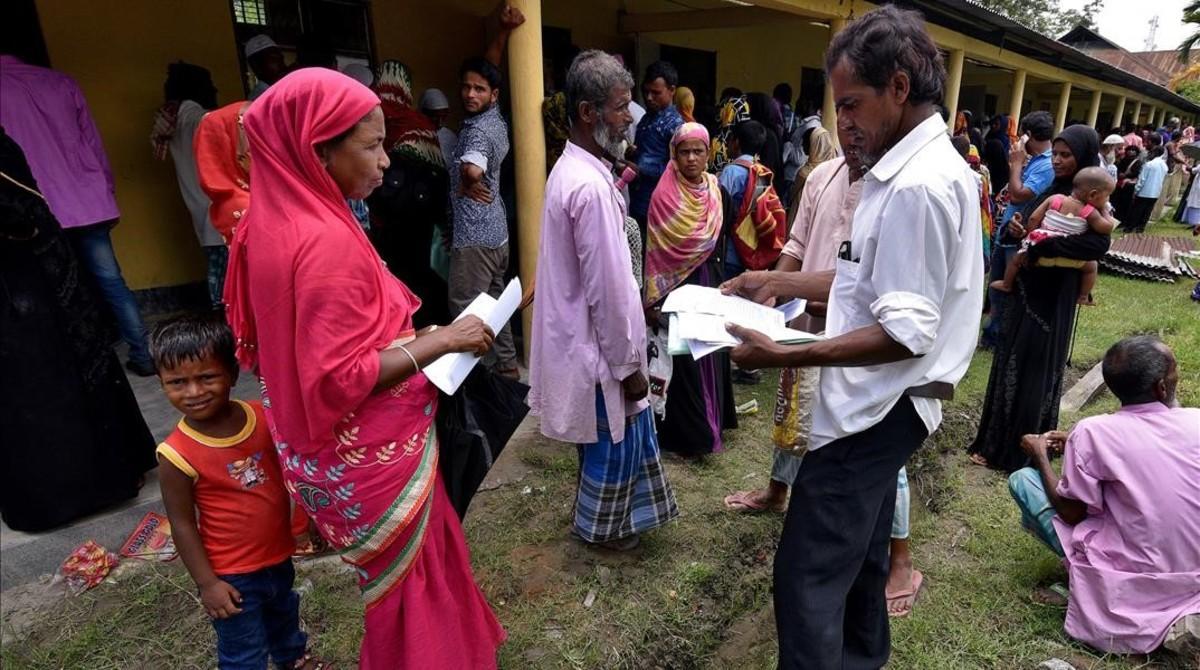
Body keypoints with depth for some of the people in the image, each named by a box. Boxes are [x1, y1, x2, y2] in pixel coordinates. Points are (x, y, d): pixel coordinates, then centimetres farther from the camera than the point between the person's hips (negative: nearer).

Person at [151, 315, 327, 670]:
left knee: (284, 614, 32)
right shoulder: (178, 455, -25)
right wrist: (207, 583, -11)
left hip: (279, 554, 5)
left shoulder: (263, 417, -15)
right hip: (232, 575, -5)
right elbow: (183, 524, -15)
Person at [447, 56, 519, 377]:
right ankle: (506, 365, 28)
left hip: (474, 236, -10)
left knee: (466, 312, -1)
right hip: (496, 231, 10)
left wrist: (467, 185, -17)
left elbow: (472, 170, -37)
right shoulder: (496, 119, 9)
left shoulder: (478, 129, -19)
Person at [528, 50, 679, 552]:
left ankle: (603, 512, 45)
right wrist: (628, 364, -17)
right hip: (599, 344, -9)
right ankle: (599, 526, 34)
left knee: (610, 438, 25)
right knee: (616, 440, 12)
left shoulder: (572, 169, 5)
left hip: (580, 335, 10)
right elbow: (608, 288, -24)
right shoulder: (591, 187, -27)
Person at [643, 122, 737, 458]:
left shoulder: (716, 191, 4)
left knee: (709, 353, 12)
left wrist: (721, 284, 9)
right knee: (682, 358, 0)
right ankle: (686, 434, 13)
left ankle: (708, 424, 29)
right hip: (676, 287, -5)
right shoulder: (664, 194, -11)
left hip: (709, 284, 5)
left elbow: (719, 242, 12)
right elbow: (654, 248, -12)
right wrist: (654, 299, -14)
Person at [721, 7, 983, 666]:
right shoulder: (912, 168, 11)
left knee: (806, 571, -4)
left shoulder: (919, 186, -22)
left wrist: (786, 355, -26)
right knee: (859, 549, 25)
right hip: (878, 400, 11)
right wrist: (778, 282, 10)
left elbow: (906, 334, -24)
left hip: (879, 405, -11)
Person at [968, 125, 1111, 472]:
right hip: (1027, 288, 7)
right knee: (1010, 362, 11)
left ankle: (1019, 452, 13)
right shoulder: (1052, 191, 9)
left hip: (1054, 298, -7)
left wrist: (1039, 247, -24)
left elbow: (1098, 244, -28)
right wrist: (1018, 231, -4)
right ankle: (995, 442, 24)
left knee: (1035, 371, 0)